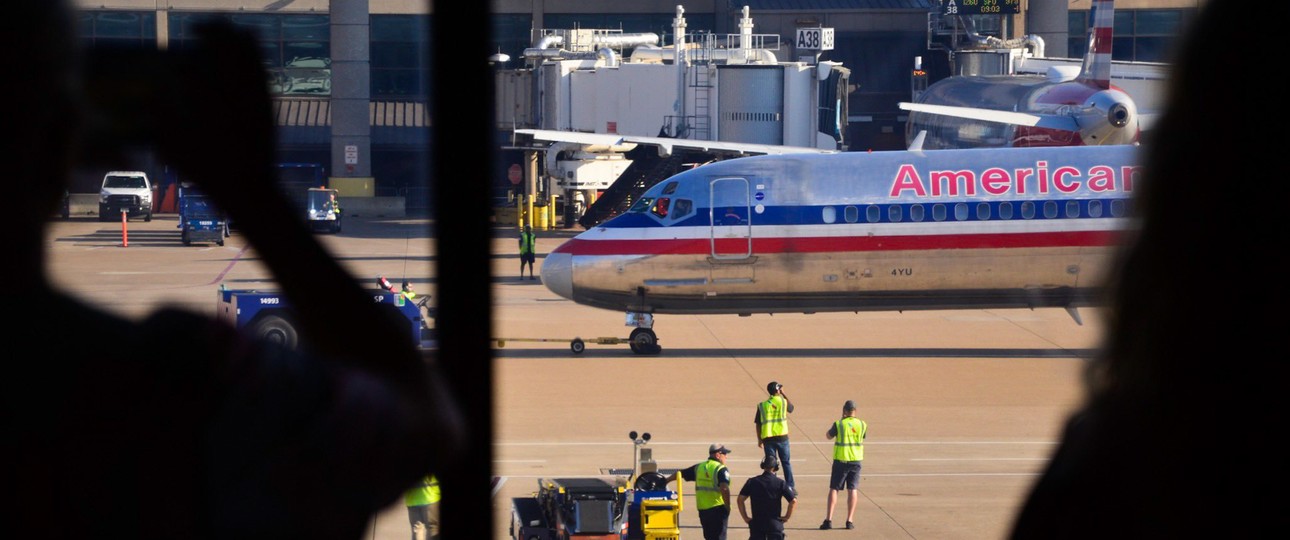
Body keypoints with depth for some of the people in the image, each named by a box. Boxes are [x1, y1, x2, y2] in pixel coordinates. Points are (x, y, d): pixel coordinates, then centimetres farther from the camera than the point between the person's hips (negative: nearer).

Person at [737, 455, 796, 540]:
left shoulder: (752, 482, 0)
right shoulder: (780, 483, -5)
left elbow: (740, 499, -3)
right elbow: (793, 501, -10)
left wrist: (745, 517, 3)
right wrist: (787, 517, 1)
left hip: (756, 523, 2)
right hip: (775, 523, -1)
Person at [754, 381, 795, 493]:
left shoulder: (762, 405, 0)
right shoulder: (783, 401, -2)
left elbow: (758, 424, 0)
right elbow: (791, 407, 21)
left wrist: (759, 439, 8)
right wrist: (784, 394, 24)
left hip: (768, 438, 0)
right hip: (782, 436, 0)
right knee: (786, 462, 10)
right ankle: (790, 486, 10)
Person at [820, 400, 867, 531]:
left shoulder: (839, 424, -10)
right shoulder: (862, 424, -1)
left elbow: (828, 436, 5)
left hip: (840, 461, -2)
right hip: (855, 460, 2)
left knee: (834, 489, 3)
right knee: (853, 490, 6)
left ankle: (828, 520, -4)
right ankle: (850, 520, 1)